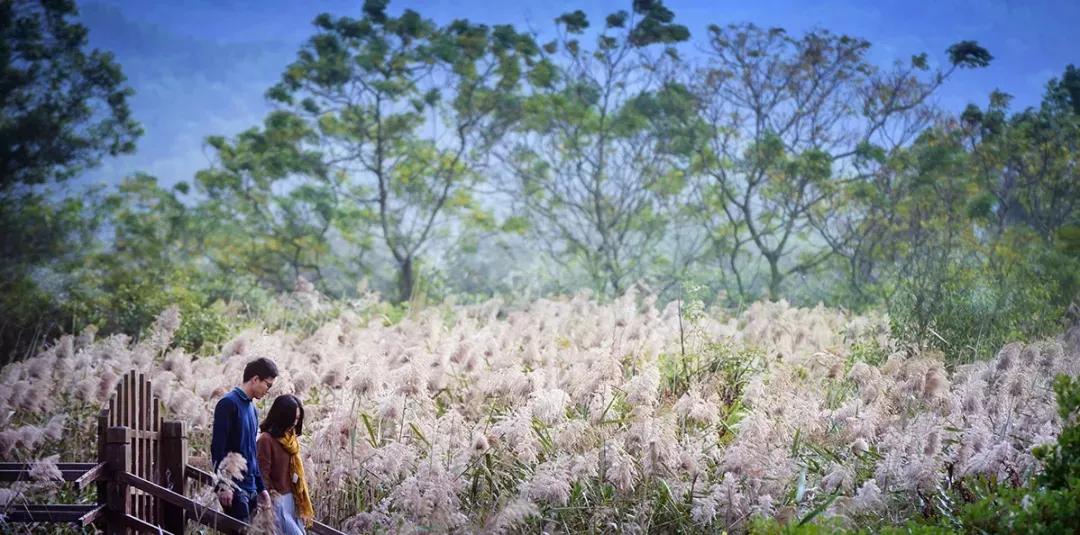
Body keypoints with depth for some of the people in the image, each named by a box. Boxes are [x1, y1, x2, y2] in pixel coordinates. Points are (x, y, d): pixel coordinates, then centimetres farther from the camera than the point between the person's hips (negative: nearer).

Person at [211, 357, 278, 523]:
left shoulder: (252, 408, 18)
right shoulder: (228, 403, -8)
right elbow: (217, 447, -14)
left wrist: (261, 487, 22)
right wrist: (223, 485, -19)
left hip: (250, 488, 8)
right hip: (234, 487, -8)